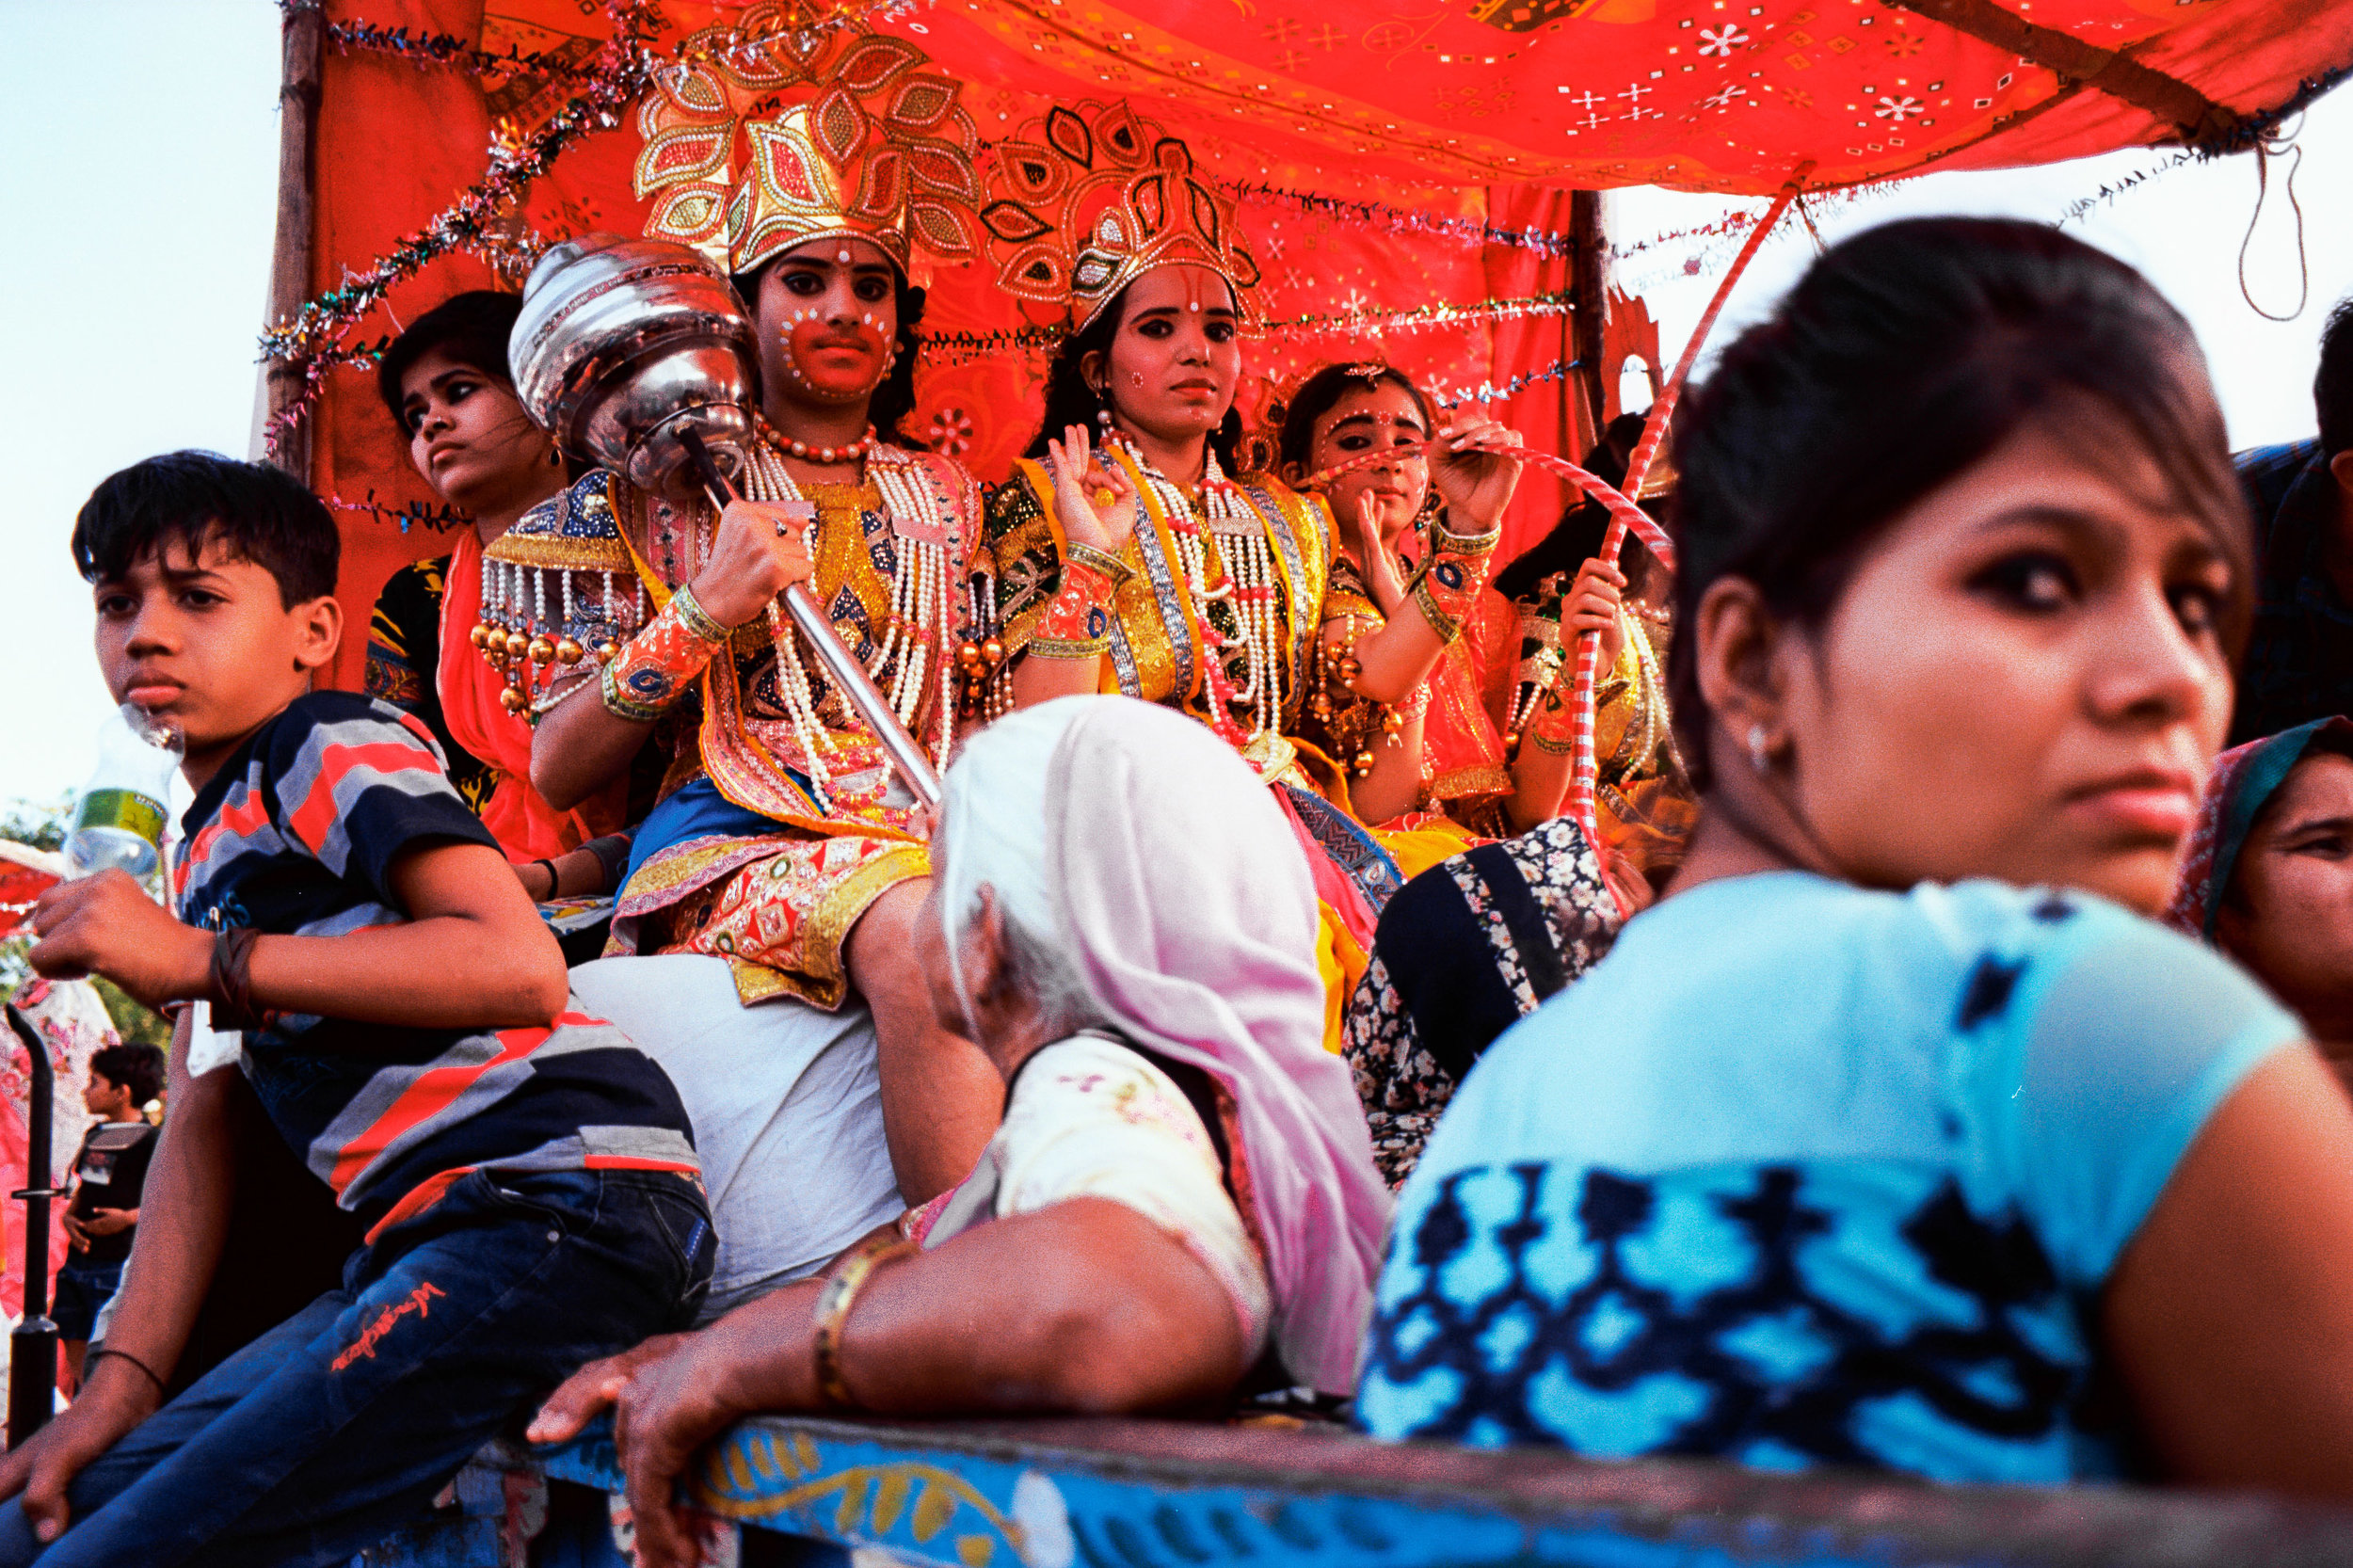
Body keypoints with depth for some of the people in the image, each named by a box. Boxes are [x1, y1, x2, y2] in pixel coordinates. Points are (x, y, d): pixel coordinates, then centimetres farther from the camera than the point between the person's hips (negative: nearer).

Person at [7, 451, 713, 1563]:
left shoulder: (334, 746, -2)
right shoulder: (208, 854, 25)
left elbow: (521, 966, -18)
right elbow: (198, 1126, 20)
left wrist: (201, 960, -15)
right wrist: (119, 1384, 9)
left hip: (559, 1209, -9)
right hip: (429, 1242, 10)